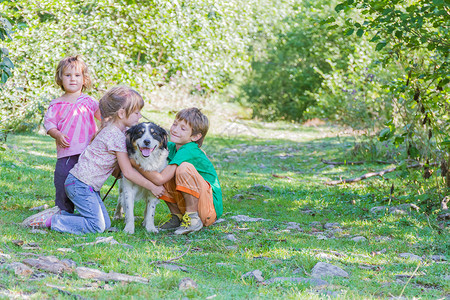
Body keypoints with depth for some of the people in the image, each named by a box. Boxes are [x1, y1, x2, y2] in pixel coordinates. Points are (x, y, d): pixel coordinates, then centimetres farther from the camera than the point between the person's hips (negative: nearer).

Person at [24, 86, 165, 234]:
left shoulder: (120, 129, 10)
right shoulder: (116, 136, -19)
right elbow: (128, 172, -16)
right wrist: (153, 187, -9)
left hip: (89, 186, 10)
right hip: (80, 184, -10)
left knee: (106, 224, 7)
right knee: (97, 226, -14)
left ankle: (59, 215, 12)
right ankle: (51, 221, -7)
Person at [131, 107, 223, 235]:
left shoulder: (188, 151, -22)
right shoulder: (171, 147, 3)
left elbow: (160, 179, -26)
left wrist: (135, 164, -17)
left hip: (210, 208, -8)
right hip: (186, 204, 8)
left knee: (184, 167, -29)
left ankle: (193, 218, -17)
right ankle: (177, 216, 6)